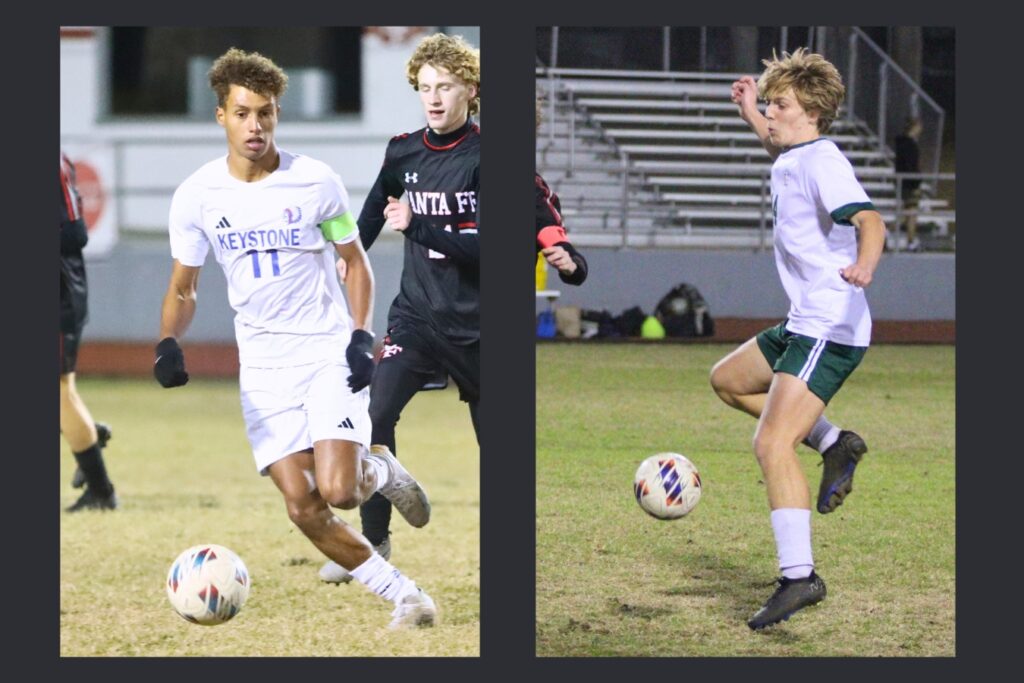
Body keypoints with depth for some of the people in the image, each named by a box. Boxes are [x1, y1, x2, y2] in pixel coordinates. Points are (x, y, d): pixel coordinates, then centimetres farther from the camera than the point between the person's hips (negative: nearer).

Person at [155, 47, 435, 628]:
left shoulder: (317, 181, -8)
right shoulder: (196, 195, -3)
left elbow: (356, 263, 5)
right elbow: (183, 289, 7)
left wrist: (361, 338, -8)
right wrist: (169, 345, -12)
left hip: (329, 351, -2)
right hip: (263, 366, 2)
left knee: (338, 492, -20)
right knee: (303, 508, -7)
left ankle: (381, 472, 17)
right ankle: (406, 598, 8)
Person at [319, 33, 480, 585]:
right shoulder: (403, 152, 0)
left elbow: (484, 248, -20)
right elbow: (377, 203, 21)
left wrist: (418, 227, -26)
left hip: (474, 321, -3)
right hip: (416, 313, 3)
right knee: (375, 416, -14)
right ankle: (373, 543, -6)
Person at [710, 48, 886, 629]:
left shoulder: (823, 162, -16)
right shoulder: (792, 160, 12)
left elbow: (869, 219, -32)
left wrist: (864, 265, -51)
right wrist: (751, 115, 30)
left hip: (832, 331, -10)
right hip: (804, 325, 10)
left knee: (772, 446, -20)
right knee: (728, 380, 28)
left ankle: (799, 576, -23)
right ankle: (834, 444, 20)